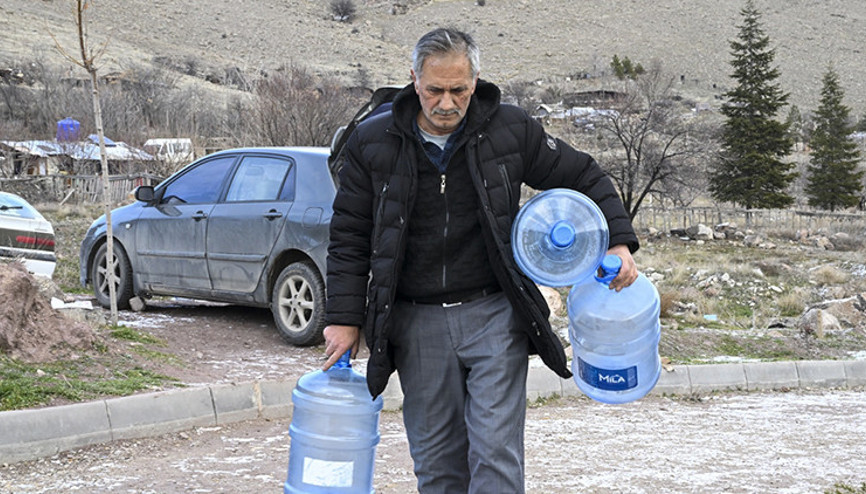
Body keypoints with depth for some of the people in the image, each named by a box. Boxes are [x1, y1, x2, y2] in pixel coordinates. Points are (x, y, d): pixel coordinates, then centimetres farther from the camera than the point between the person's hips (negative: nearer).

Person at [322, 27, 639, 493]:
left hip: (493, 314, -1)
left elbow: (583, 176, 9)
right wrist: (344, 317, 0)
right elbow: (349, 236, 5)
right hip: (416, 323, 2)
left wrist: (619, 241, -3)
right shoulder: (373, 142, -1)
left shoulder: (510, 130, -3)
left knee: (495, 451, -8)